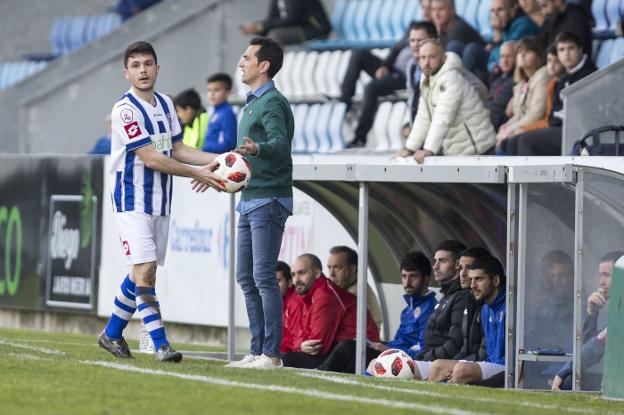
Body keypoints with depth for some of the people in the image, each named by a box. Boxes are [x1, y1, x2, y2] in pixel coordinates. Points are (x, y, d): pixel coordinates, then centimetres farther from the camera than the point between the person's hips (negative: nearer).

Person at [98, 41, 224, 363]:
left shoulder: (164, 104, 9)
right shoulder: (125, 110, -16)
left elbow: (176, 149, 16)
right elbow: (150, 158, -19)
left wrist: (213, 160, 2)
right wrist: (196, 174, -16)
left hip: (160, 201, 8)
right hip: (132, 200, -8)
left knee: (142, 272, 12)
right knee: (145, 269, -14)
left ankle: (112, 333, 26)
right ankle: (160, 344, -16)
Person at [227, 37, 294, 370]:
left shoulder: (272, 102, -12)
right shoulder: (252, 103, 19)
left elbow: (279, 143, -29)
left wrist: (256, 148, -49)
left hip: (268, 201, -10)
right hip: (249, 200, 10)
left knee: (264, 277, -11)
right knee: (246, 278, 10)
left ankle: (271, 354, -9)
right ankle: (258, 350, 14)